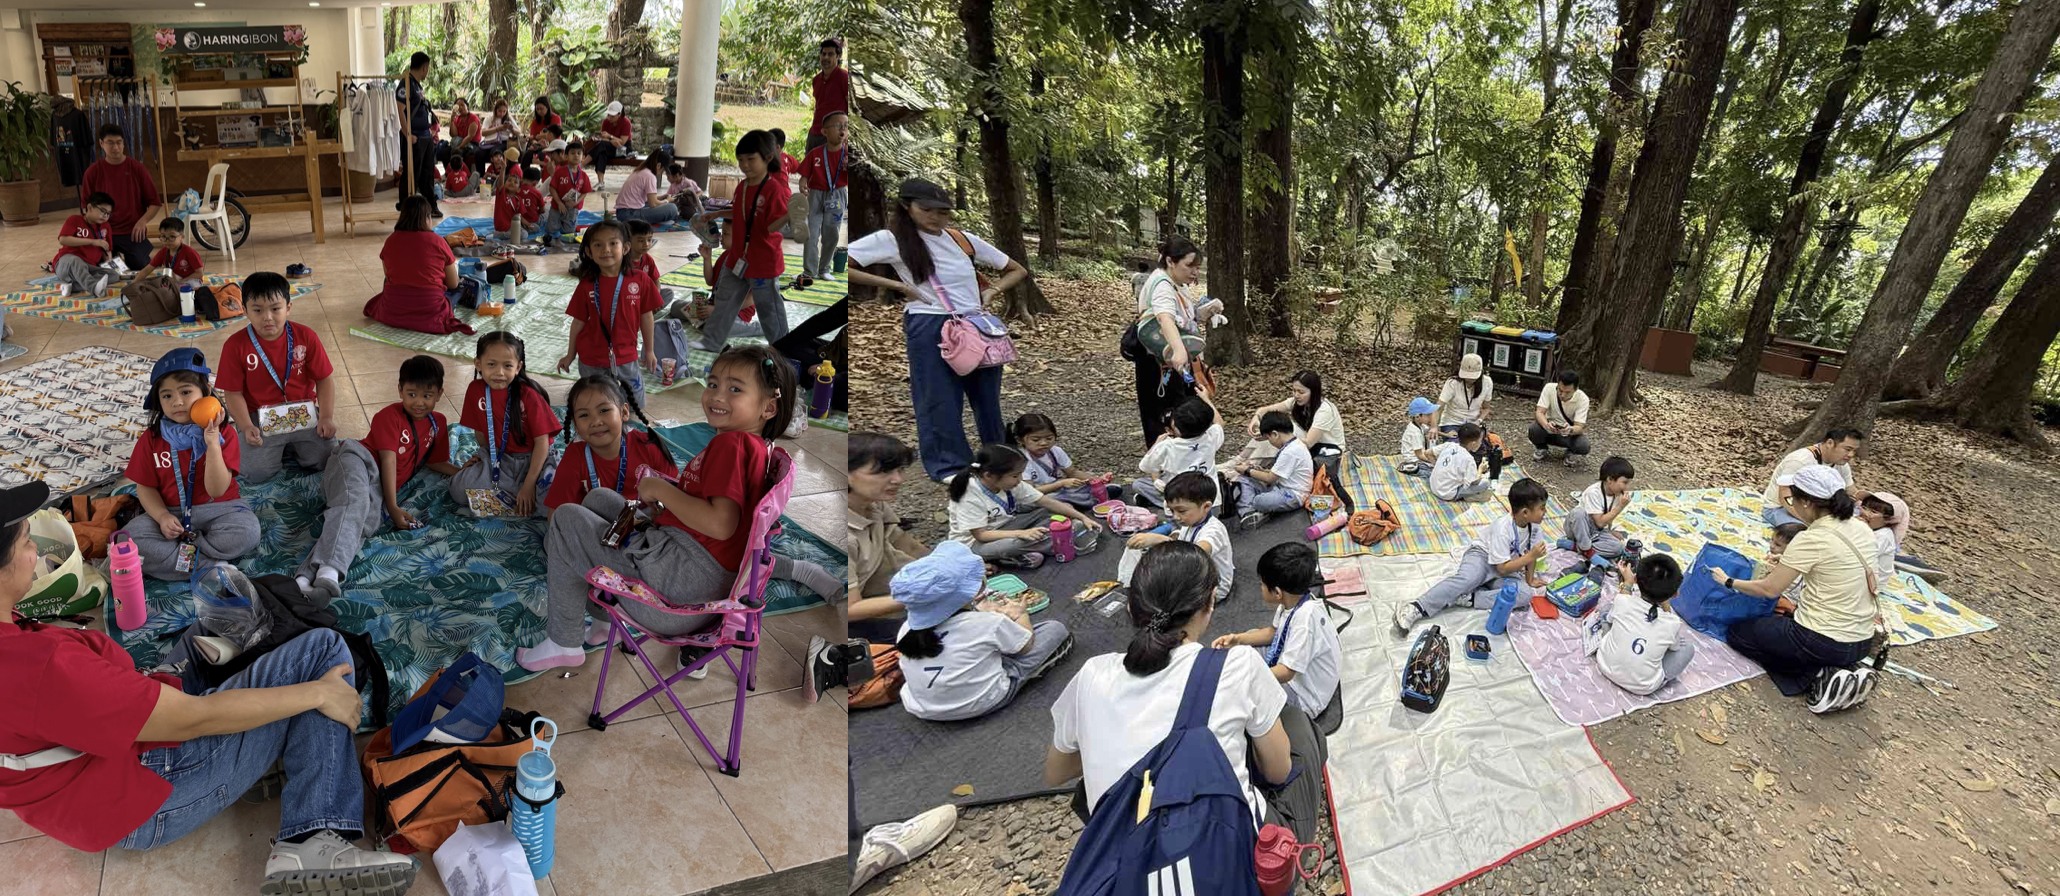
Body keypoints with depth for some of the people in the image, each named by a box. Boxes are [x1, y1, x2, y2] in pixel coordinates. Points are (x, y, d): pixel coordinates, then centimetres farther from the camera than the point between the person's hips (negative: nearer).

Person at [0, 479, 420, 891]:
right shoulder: (39, 666, -34)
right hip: (148, 804, -10)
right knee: (323, 650, -12)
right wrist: (318, 693, -18)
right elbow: (193, 718, -27)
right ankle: (315, 839, -14)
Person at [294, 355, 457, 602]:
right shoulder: (390, 416, 3)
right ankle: (329, 571, -64)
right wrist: (393, 507, -15)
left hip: (376, 488, 4)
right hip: (356, 459, -4)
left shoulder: (439, 424, 22)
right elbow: (388, 459, -6)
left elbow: (434, 461, 34)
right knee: (353, 503, -39)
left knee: (365, 523, -29)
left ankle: (306, 578, -53)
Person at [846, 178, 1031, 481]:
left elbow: (1019, 271, 18)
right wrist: (897, 286, -13)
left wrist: (991, 292, -1)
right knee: (939, 399, 1)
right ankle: (949, 465, 14)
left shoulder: (963, 240, 9)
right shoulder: (891, 239, -3)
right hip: (930, 329, -4)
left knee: (987, 396, 10)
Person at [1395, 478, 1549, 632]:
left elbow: (1531, 554, 11)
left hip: (1506, 570, 7)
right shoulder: (1503, 528, -24)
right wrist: (1531, 556, -24)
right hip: (1481, 555, -7)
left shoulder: (1533, 526, -4)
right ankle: (1416, 608, -51)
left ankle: (1467, 599, -30)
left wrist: (1530, 580, 9)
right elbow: (1503, 568, -23)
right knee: (1467, 579, -40)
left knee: (1526, 593, -24)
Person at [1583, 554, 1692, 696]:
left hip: (1606, 667, 2)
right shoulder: (1673, 624, -20)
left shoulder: (1622, 603, -19)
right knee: (1687, 645, 17)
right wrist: (1665, 606, 1)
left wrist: (1627, 583, 15)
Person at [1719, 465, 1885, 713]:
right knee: (1779, 619, 32)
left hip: (1823, 642, -8)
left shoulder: (1811, 539, -21)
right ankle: (1842, 668, 10)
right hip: (1862, 642, 8)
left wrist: (1729, 582, 2)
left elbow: (1769, 589, -13)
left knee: (1737, 632, 14)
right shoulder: (1861, 528, 0)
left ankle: (1818, 675, -2)